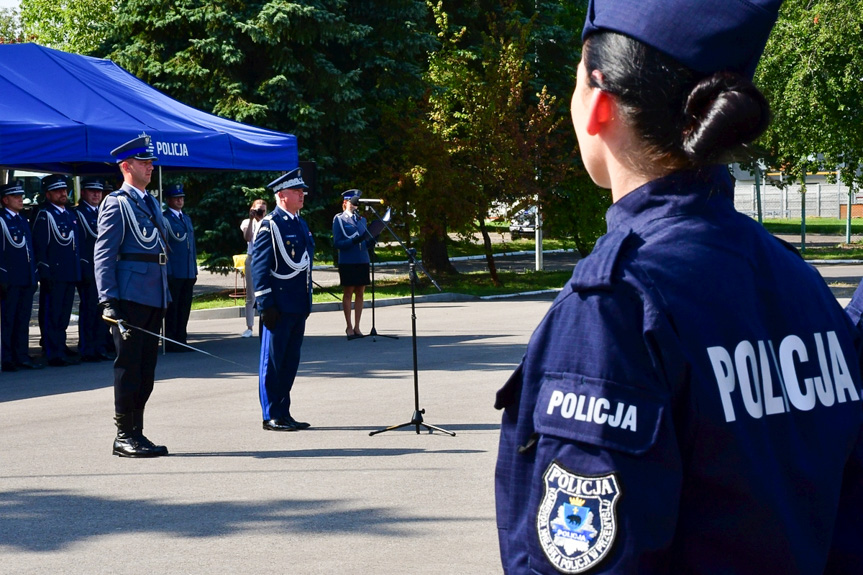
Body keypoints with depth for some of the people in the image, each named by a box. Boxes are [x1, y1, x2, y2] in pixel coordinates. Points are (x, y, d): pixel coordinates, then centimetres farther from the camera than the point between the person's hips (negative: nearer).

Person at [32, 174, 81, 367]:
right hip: (53, 274, -7)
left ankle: (61, 349, 23)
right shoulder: (44, 215, -5)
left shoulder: (72, 216, 17)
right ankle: (53, 354, -1)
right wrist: (44, 273, -15)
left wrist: (78, 271, 16)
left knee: (64, 315, 13)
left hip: (70, 274, 7)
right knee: (51, 315, -3)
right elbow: (39, 247, -10)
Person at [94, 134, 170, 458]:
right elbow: (103, 255, -11)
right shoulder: (116, 204, -6)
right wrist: (108, 300, -20)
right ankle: (124, 437, 2)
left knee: (146, 370, 10)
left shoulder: (150, 203, 19)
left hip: (154, 298, 8)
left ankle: (137, 434, 16)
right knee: (128, 368, -4)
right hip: (130, 297, -8)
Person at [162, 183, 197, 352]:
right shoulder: (164, 218, -5)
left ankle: (181, 340, 14)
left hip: (188, 273, 7)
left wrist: (195, 270, 16)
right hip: (173, 273, -7)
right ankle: (171, 343, 2)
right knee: (172, 309, -2)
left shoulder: (186, 219, 19)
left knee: (184, 308, 9)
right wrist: (167, 272, -14)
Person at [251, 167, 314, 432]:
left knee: (291, 361, 11)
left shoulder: (301, 224, 16)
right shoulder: (270, 225, -10)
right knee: (272, 361, -1)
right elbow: (259, 267, -14)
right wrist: (266, 305, -18)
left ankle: (283, 413, 18)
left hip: (298, 307, 8)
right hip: (279, 308, -8)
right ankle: (271, 416, 4)